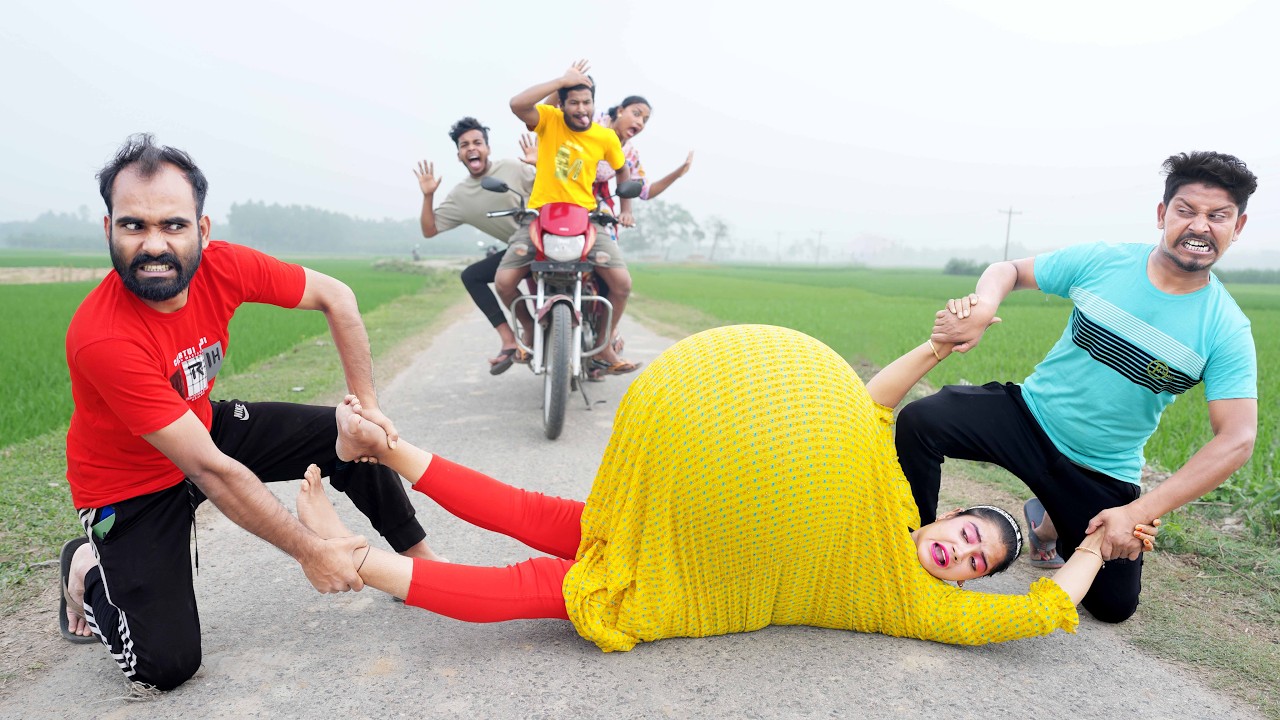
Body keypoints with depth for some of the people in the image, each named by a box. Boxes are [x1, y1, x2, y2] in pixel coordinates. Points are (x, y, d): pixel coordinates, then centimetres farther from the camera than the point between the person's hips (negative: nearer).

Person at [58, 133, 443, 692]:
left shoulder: (223, 267, -21)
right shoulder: (101, 338, -35)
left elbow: (335, 298, -6)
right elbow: (211, 471, -33)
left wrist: (367, 406, -9)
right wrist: (311, 553, -27)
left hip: (204, 427, 5)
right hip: (132, 483, -5)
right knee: (166, 666, -10)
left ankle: (420, 558, 14)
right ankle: (88, 568, 19)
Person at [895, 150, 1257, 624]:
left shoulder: (1227, 331, -13)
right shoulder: (1100, 262, -10)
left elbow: (1237, 439, -18)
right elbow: (1008, 270, 2)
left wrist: (1139, 512, -27)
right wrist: (984, 308, -25)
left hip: (1103, 475, 1)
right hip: (1030, 413, 0)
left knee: (1114, 606, 7)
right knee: (920, 421, -26)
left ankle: (1054, 525, 38)